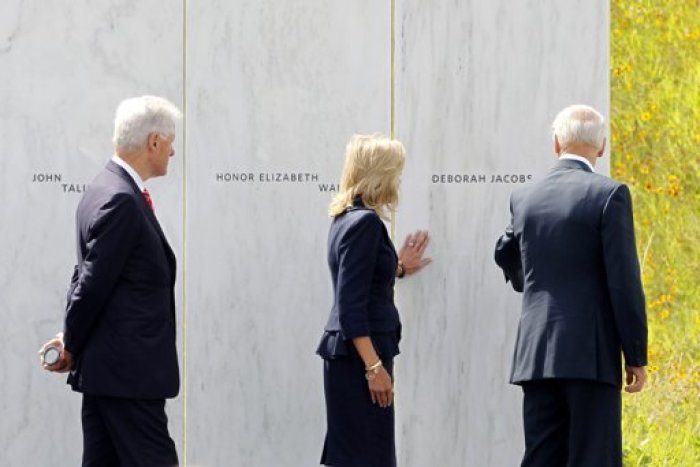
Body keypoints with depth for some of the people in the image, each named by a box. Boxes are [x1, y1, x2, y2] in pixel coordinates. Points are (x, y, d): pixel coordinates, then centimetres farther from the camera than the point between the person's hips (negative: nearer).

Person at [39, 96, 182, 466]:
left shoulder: (106, 191, 15)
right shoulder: (122, 201, -17)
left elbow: (89, 278, 16)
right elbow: (93, 283, -16)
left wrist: (73, 340, 9)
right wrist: (72, 348, -4)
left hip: (105, 367, 10)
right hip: (128, 371, -10)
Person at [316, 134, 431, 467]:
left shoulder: (347, 217, 12)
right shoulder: (366, 222, -16)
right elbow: (351, 305, -20)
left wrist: (399, 267, 32)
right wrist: (374, 366, -22)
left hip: (348, 352, 10)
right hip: (360, 353, -10)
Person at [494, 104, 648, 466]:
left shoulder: (525, 197, 9)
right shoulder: (609, 195, -7)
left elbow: (506, 254, 28)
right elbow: (624, 282, -10)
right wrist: (636, 356, -4)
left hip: (535, 354, 5)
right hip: (592, 354, -5)